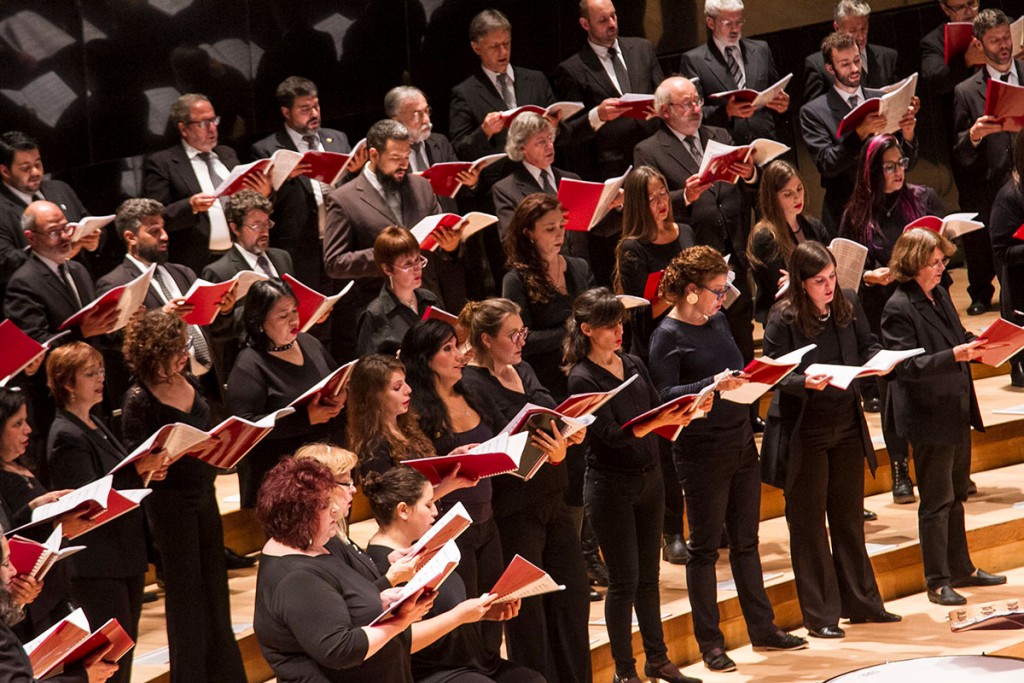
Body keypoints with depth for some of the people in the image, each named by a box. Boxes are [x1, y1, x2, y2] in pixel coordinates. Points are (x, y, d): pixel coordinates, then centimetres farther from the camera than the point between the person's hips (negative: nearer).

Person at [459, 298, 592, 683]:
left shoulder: (523, 372, 11)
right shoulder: (472, 386, -15)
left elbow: (552, 418, 15)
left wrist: (569, 436, -8)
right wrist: (546, 452, -30)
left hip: (552, 499, 8)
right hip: (514, 509, -8)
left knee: (572, 593, 13)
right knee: (528, 607, 2)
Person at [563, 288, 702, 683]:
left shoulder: (633, 365, 7)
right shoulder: (583, 379, -13)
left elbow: (659, 412, 8)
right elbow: (611, 434, -21)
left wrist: (683, 413, -13)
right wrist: (658, 422, -33)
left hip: (649, 479, 6)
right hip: (611, 485, -6)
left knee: (648, 575, 15)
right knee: (624, 580, 0)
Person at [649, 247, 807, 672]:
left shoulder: (717, 321, 9)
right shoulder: (668, 337, -12)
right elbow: (665, 395, -21)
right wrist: (712, 385, -32)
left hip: (741, 442, 7)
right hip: (702, 451, -7)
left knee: (745, 540, 14)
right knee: (705, 546, 1)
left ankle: (762, 628, 23)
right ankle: (710, 643, 8)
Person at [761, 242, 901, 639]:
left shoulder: (848, 305, -1)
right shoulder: (784, 320, -15)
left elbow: (867, 346, 8)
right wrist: (805, 382, -34)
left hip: (847, 425, 5)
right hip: (803, 431, -5)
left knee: (849, 516, 16)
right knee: (809, 522, 4)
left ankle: (860, 602, 27)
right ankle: (819, 614, 11)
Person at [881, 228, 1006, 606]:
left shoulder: (941, 295, 8)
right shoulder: (898, 309, -17)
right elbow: (907, 366, -23)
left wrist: (977, 345, 0)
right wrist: (953, 355, -32)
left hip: (958, 411, 8)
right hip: (930, 416, -8)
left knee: (956, 494, 18)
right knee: (937, 500, -1)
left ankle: (960, 568, 30)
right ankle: (938, 581, 7)